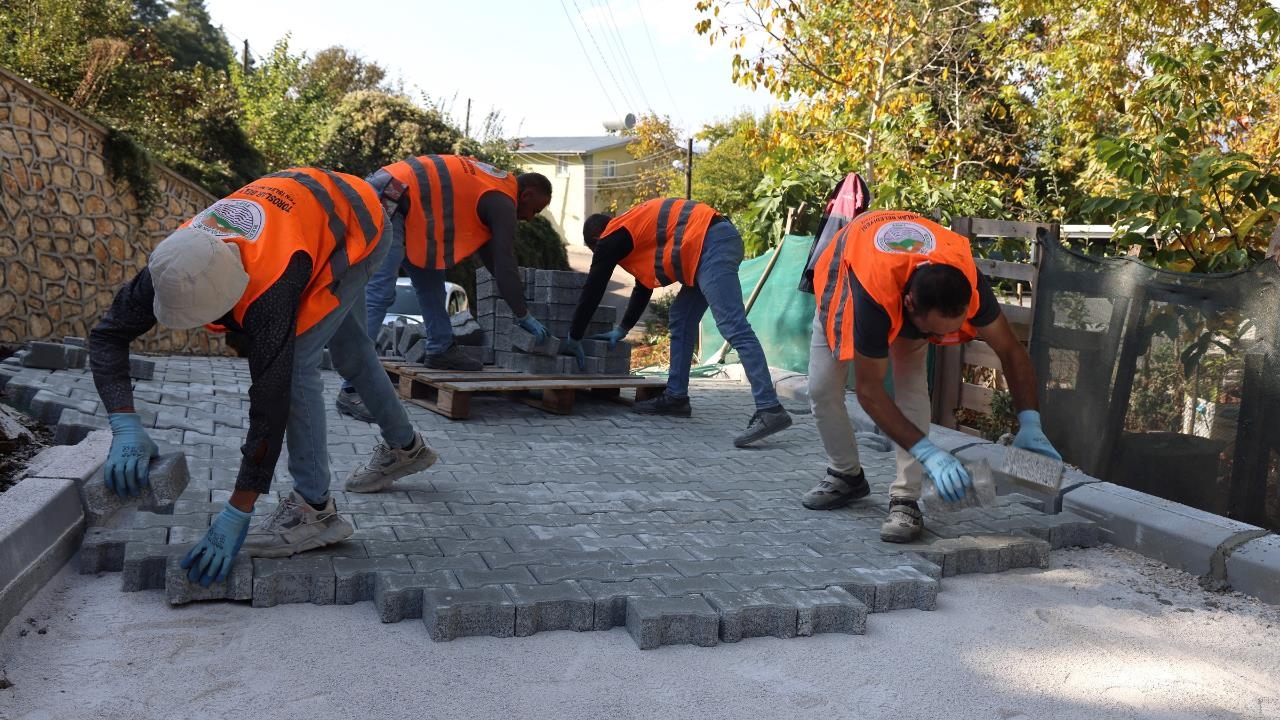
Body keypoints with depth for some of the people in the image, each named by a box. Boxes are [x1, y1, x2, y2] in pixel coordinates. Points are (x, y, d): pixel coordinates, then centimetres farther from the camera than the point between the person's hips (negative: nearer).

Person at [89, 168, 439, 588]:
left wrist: (237, 515, -35)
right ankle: (404, 447, 43)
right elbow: (108, 334, -20)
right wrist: (125, 427, -35)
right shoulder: (174, 265, -26)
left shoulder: (268, 289, -42)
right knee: (349, 352, 21)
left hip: (357, 226, -8)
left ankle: (314, 509, -11)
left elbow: (271, 399, -39)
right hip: (321, 214, 8)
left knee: (294, 360, -18)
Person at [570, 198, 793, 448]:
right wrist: (621, 330, 43)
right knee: (681, 319, 17)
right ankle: (676, 397, 22)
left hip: (712, 245, -10)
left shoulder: (612, 238, 6)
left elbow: (593, 290, 9)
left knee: (733, 327, -18)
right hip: (721, 240, 10)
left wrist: (573, 339, 19)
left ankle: (770, 410, -26)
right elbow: (643, 285, 39)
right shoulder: (637, 229, 32)